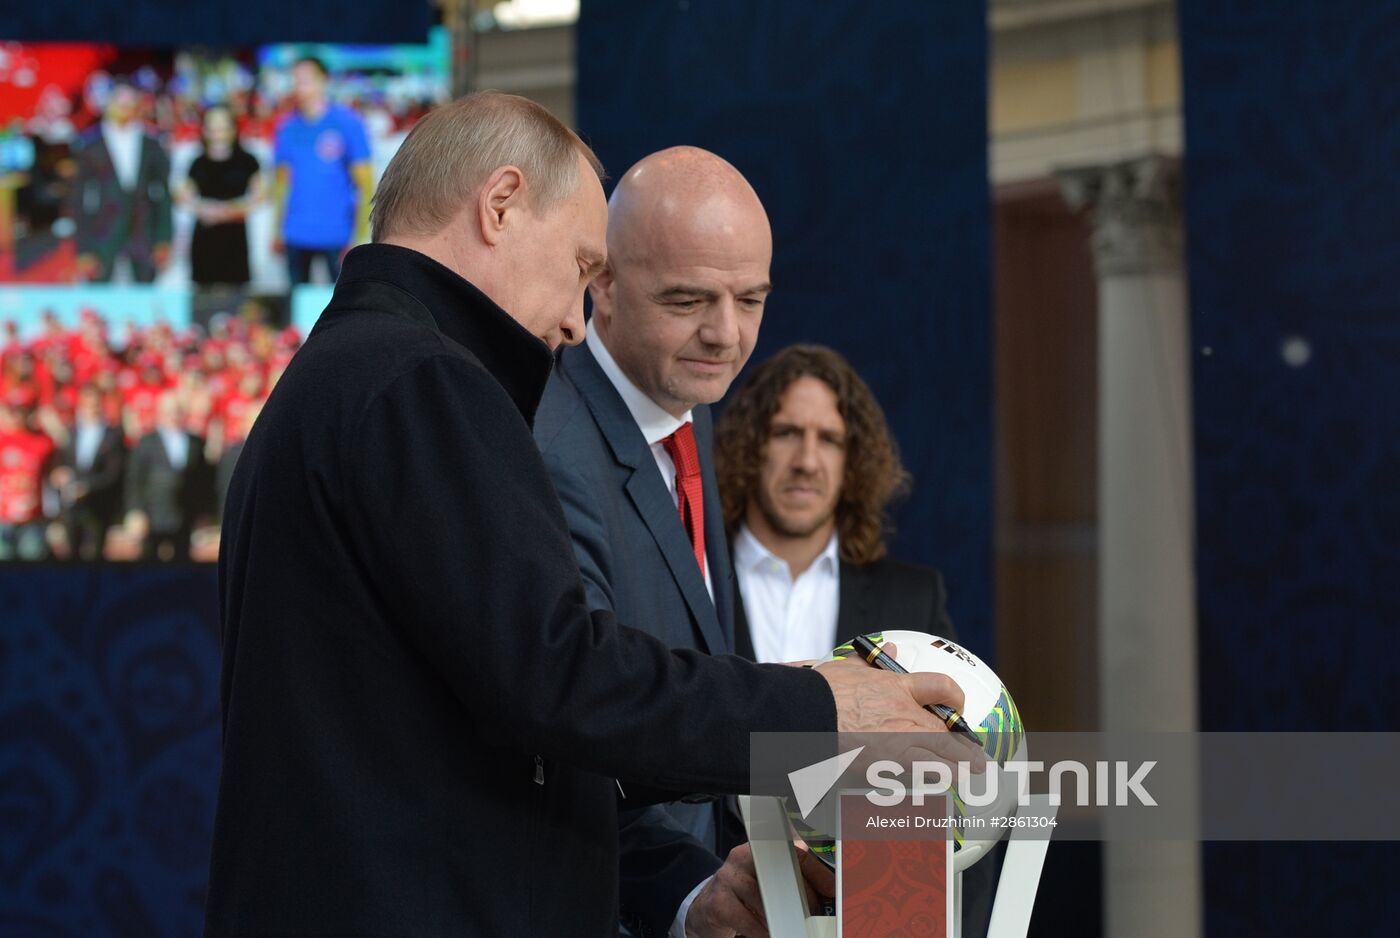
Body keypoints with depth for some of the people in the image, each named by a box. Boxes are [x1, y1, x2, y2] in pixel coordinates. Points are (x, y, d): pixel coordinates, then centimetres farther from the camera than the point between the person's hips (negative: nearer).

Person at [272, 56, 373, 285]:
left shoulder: (347, 123, -3)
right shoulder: (288, 128, 9)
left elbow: (366, 184, -4)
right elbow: (283, 181, 15)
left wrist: (361, 236, -10)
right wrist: (278, 230, 11)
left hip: (336, 234, -4)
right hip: (297, 236, 4)